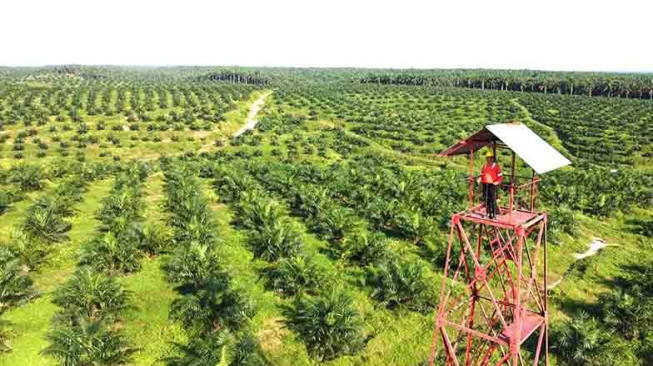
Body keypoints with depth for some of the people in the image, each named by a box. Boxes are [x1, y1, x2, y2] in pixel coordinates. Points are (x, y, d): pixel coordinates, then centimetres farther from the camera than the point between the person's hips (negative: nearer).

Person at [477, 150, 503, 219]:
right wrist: (480, 179, 3)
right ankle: (488, 213, 20)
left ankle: (494, 214, -2)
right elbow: (482, 174, 23)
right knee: (486, 200, 8)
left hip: (492, 185, -5)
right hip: (485, 185, 5)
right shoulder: (484, 166, 13)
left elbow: (500, 176, -2)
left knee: (493, 200, -8)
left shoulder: (496, 166, -2)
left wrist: (497, 182, -18)